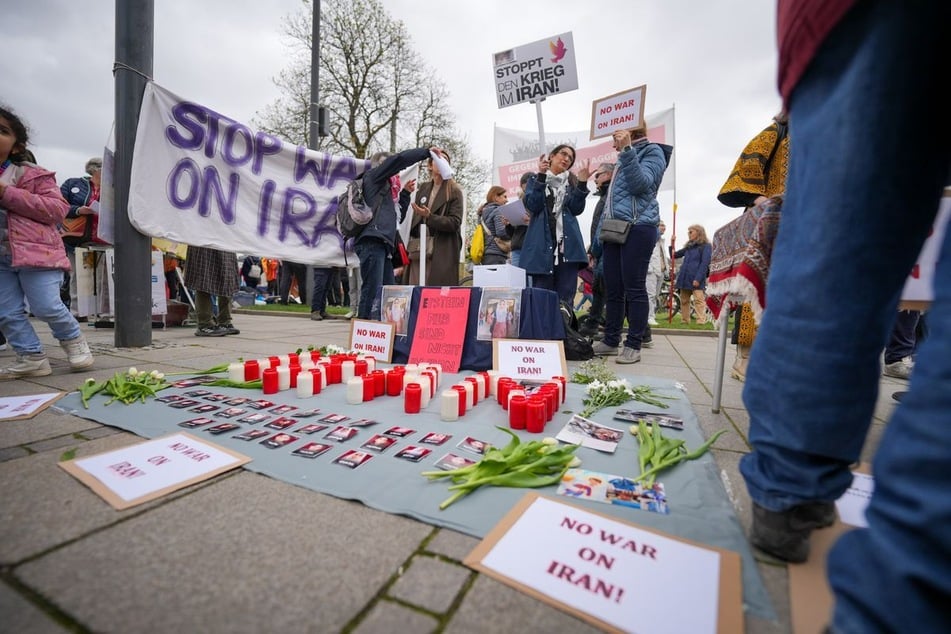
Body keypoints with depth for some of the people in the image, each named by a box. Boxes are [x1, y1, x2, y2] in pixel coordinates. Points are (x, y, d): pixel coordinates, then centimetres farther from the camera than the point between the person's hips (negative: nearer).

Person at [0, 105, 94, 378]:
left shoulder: (32, 174, -2)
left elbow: (58, 209, -13)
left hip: (35, 252, -6)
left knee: (47, 306, -7)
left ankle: (73, 340, 17)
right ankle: (31, 358, 13)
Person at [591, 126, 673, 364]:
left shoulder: (652, 152, 5)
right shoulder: (624, 157, 28)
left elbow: (640, 184, -14)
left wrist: (627, 150, -16)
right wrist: (599, 240, 19)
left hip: (637, 228, -8)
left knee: (634, 288, -8)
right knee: (612, 289, 6)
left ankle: (633, 345, -2)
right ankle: (610, 340, 12)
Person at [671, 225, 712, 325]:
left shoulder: (706, 246, 1)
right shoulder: (689, 246, 21)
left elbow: (704, 264, -9)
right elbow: (674, 255, 27)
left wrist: (698, 279, -19)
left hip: (696, 280, -7)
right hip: (684, 278, 7)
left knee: (699, 300, -12)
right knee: (684, 301, 8)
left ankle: (701, 322, -15)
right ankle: (685, 321, 15)